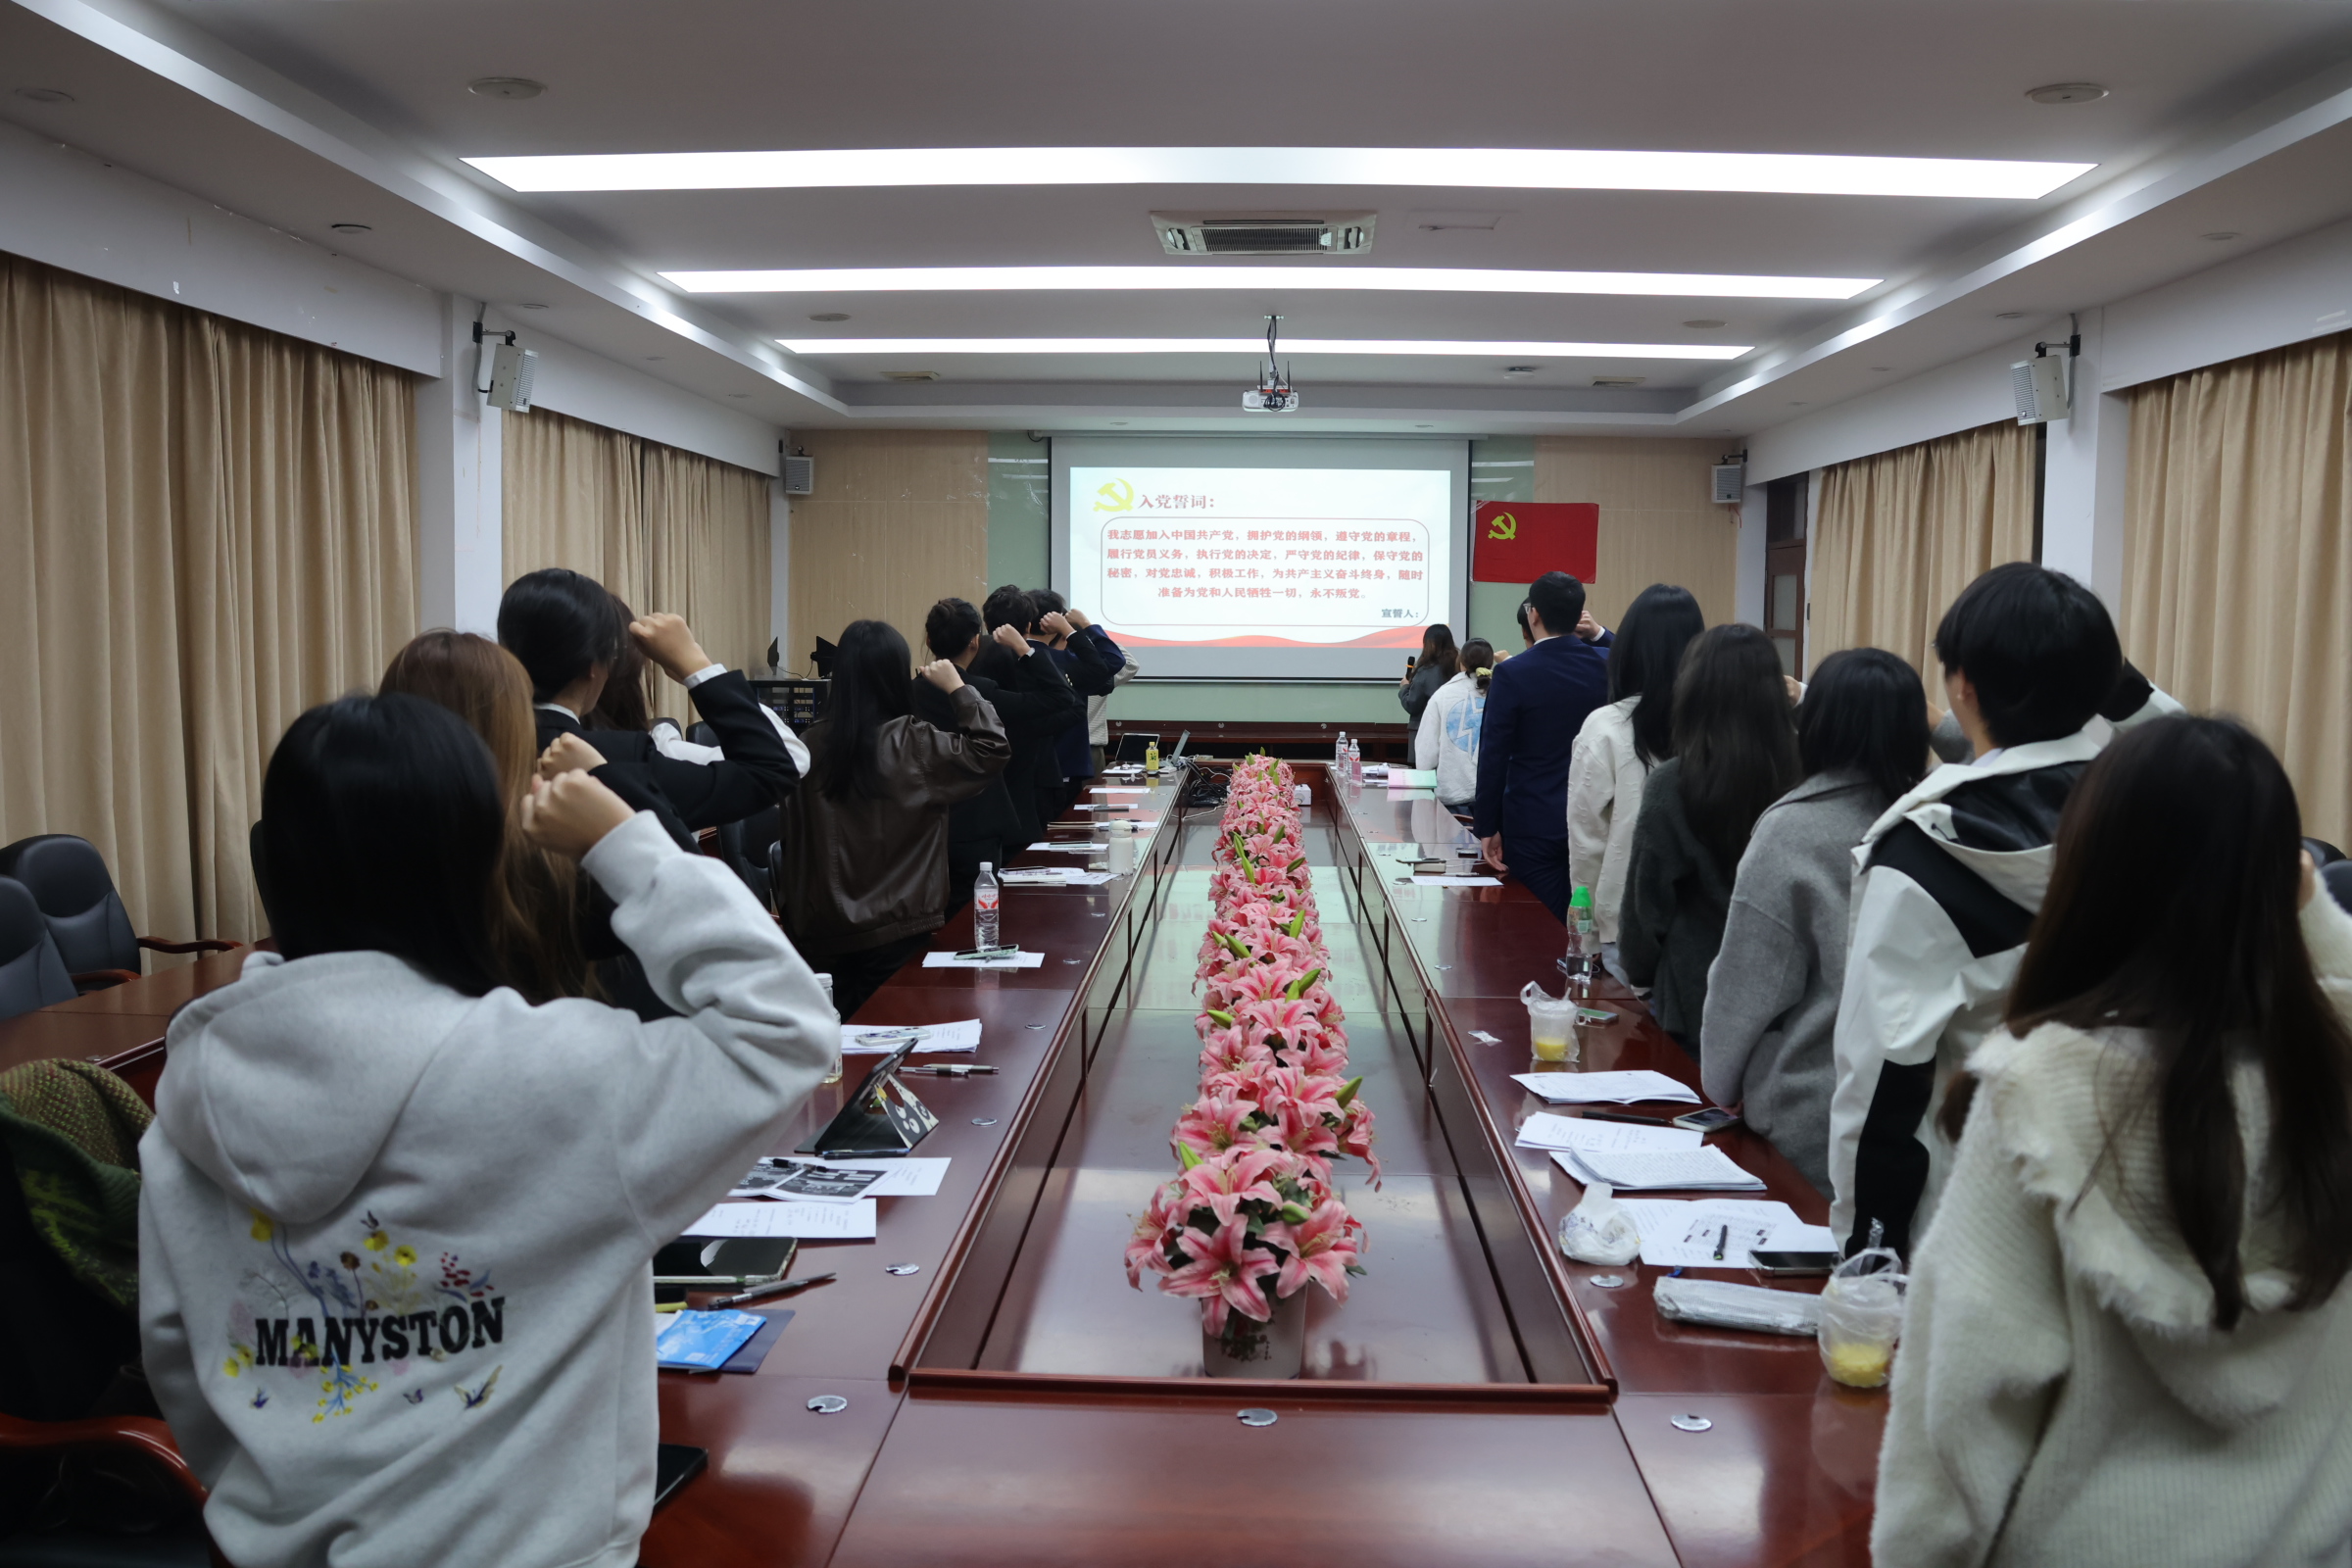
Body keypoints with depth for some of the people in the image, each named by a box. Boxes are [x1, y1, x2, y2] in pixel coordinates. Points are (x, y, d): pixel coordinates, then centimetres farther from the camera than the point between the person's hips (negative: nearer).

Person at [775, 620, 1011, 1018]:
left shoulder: (812, 743, -3)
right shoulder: (912, 745, -13)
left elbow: (793, 834, 4)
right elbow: (991, 749, -6)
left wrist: (791, 910, 14)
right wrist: (957, 687, 0)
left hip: (819, 932, 4)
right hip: (896, 934, -3)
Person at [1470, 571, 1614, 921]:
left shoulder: (1512, 674, -14)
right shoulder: (1604, 665, -1)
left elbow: (1494, 757, -13)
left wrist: (1487, 827, -5)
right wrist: (1598, 634, 10)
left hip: (1533, 826, -4)